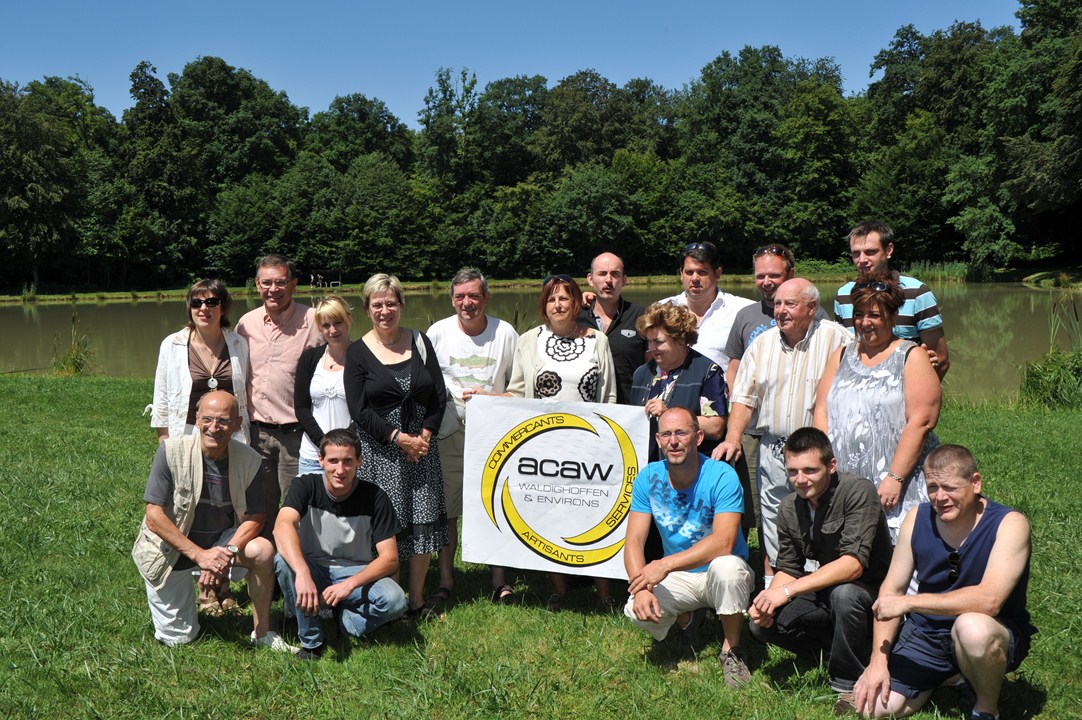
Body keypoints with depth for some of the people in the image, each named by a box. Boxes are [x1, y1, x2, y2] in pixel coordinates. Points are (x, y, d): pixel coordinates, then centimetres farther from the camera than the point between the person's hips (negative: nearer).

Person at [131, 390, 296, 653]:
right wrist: (200, 554, -29)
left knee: (263, 550, -28)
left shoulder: (249, 459, -15)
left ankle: (262, 633, -9)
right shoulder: (172, 451, -22)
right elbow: (154, 516, -22)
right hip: (171, 550, -2)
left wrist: (227, 553, -29)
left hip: (220, 541, 2)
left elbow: (255, 517, -11)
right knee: (178, 639, 2)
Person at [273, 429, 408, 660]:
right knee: (283, 561, -32)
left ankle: (344, 619, 0)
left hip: (357, 573, -1)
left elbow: (390, 559, -15)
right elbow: (283, 525, -33)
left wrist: (350, 584, -32)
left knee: (395, 601, -30)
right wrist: (303, 574, -49)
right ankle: (311, 641, -15)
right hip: (313, 569, 1)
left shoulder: (374, 498, -13)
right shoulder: (306, 485, -13)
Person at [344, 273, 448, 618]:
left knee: (424, 521, 4)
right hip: (379, 450, -3)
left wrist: (425, 435, -6)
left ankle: (417, 601, 17)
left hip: (422, 444, 3)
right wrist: (399, 438, -13)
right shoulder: (357, 352, -1)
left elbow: (438, 396, 7)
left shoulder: (420, 343, 8)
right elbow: (359, 410, -7)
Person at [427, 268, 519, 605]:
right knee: (445, 511, 6)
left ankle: (500, 581, 14)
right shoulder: (437, 332, 1)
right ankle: (445, 582, 18)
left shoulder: (506, 333, 0)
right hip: (448, 435, 1)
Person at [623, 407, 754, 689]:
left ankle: (732, 651, -11)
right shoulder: (648, 478, -7)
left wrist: (665, 565, -38)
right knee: (636, 611, -23)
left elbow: (723, 542, -30)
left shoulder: (722, 477, -19)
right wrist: (641, 589, -28)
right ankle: (685, 619, 14)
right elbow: (634, 542, -10)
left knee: (726, 566, -37)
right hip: (678, 579, 3)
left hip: (721, 573, -3)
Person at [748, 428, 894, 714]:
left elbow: (853, 564, -32)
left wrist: (788, 590, -34)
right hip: (823, 595, 6)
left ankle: (850, 684, -15)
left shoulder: (857, 491, -22)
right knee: (763, 624, -12)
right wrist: (767, 600, -19)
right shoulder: (789, 508, -2)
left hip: (870, 591, -6)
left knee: (844, 593, -38)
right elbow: (788, 568, 4)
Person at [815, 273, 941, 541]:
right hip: (843, 484, 4)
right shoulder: (841, 357, 16)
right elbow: (821, 412, 10)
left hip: (902, 488, -4)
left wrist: (895, 478, -15)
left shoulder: (912, 358, 1)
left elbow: (921, 421, -9)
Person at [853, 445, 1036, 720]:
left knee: (972, 627, -39)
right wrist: (878, 661, -9)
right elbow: (892, 590, -1)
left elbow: (989, 600, -30)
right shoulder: (918, 518, -4)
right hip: (925, 634, 4)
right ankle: (949, 676, 16)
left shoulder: (1009, 524, -17)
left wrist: (909, 602, -27)